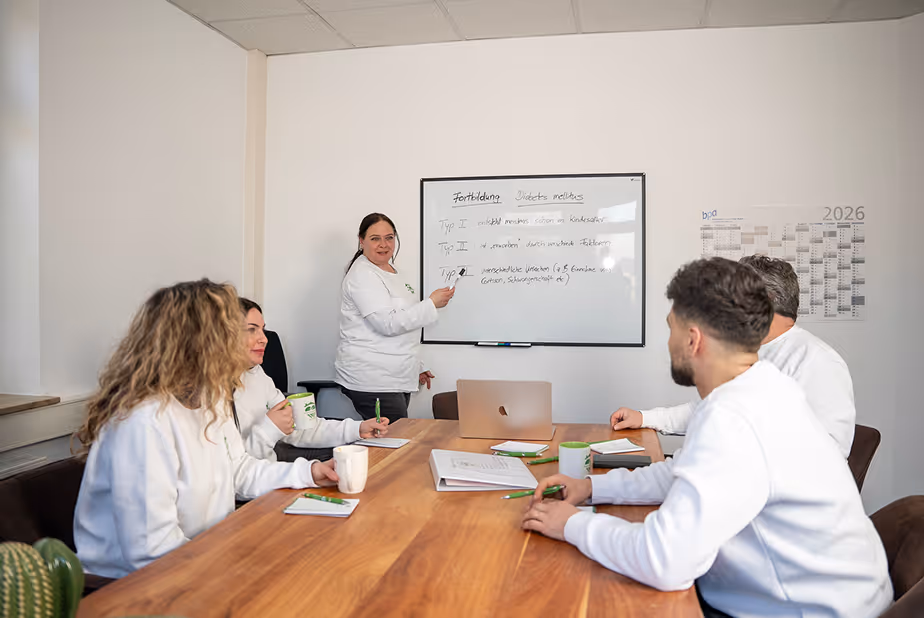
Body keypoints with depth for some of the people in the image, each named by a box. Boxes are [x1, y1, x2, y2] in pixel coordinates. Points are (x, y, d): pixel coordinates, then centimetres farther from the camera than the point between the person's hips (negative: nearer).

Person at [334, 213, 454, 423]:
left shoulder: (392, 272, 19)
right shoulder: (362, 275, -10)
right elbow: (388, 324, -20)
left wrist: (417, 367, 26)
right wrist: (431, 304, -14)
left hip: (397, 380, 9)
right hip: (372, 381, -9)